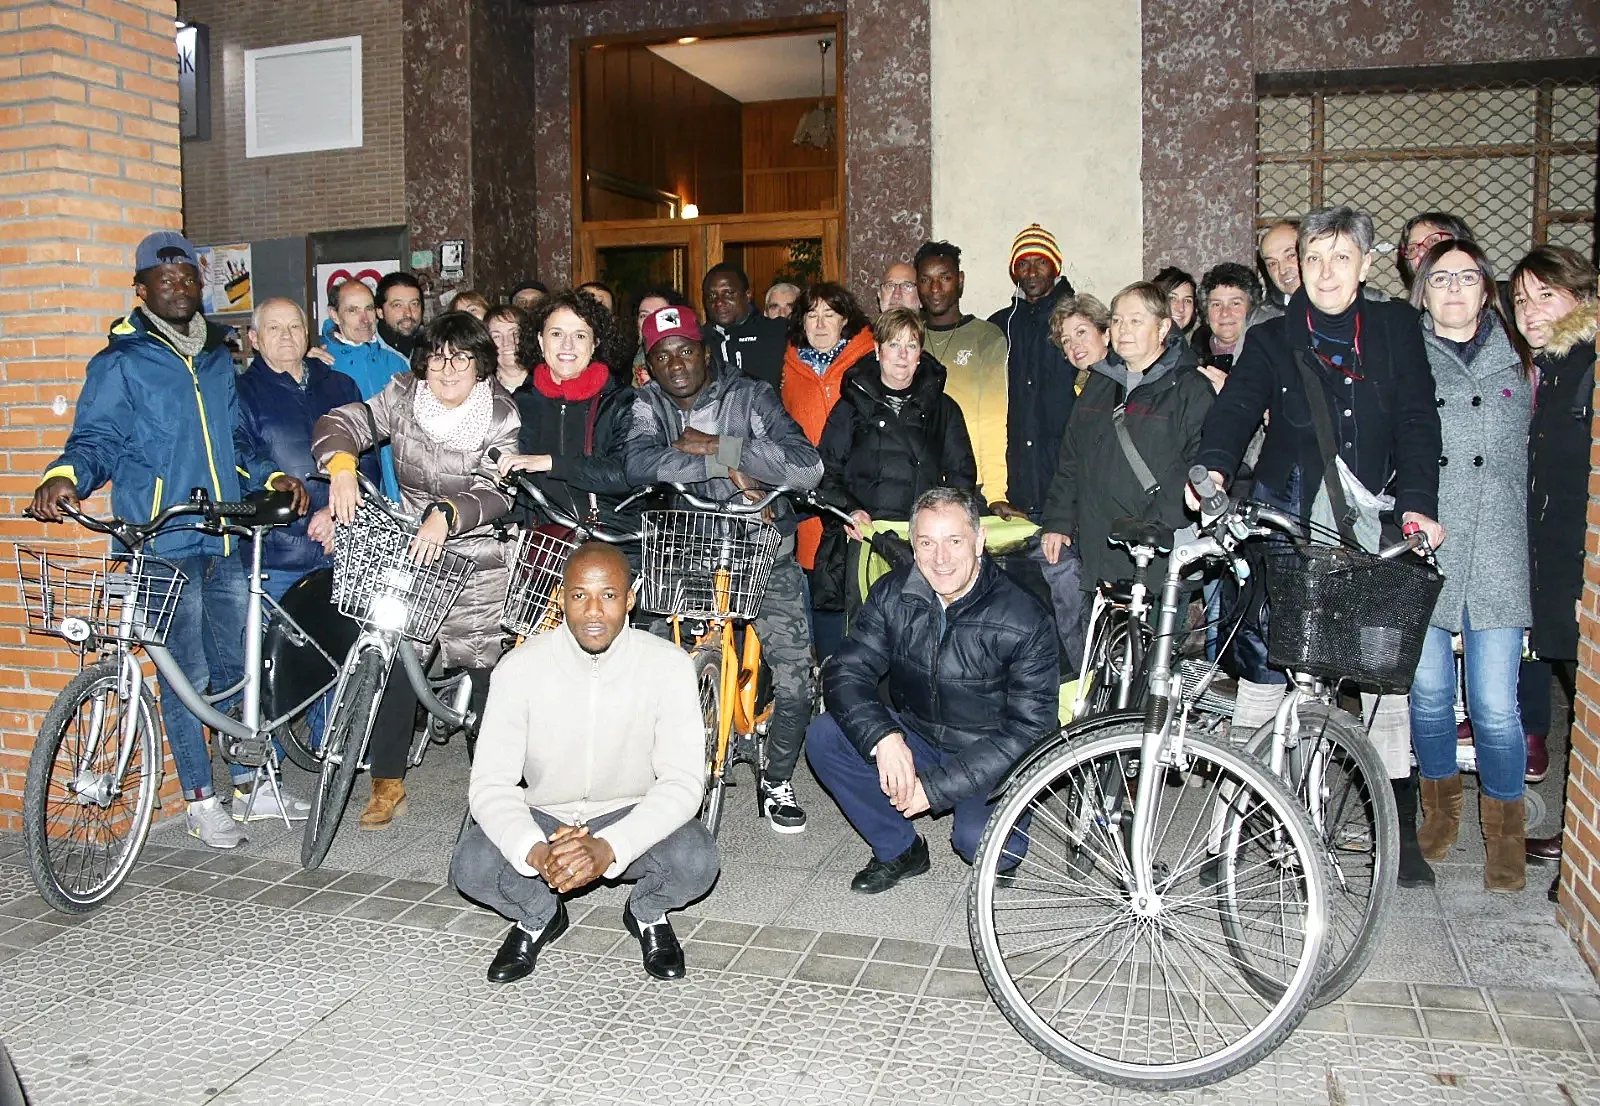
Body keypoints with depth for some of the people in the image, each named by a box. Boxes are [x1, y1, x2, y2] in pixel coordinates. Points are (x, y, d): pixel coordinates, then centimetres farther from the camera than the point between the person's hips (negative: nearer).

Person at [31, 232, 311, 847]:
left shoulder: (217, 357, 18)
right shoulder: (121, 362, 0)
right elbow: (95, 439, -5)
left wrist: (271, 476, 10)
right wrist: (65, 475, -25)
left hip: (225, 538, 5)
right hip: (164, 545, -5)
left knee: (237, 663, 11)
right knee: (188, 674, -2)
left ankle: (249, 781, 26)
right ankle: (200, 801, 12)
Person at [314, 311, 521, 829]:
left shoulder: (501, 414, -8)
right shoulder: (403, 396, 1)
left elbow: (495, 490, -18)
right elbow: (342, 422, -5)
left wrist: (446, 514, -37)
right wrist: (342, 467, -27)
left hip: (476, 559, -2)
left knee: (486, 671, -4)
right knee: (395, 664, -3)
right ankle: (387, 786, 11)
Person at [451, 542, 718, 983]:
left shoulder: (669, 665, -18)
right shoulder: (519, 667, -16)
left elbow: (683, 782, -21)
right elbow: (490, 783, -17)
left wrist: (607, 849, -36)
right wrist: (537, 853, -37)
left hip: (631, 819, -1)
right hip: (542, 817, 1)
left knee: (696, 859, -30)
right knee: (471, 865, -27)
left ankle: (647, 913, 8)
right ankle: (539, 915, 9)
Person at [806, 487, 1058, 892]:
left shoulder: (1025, 622, -21)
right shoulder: (893, 595, -9)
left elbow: (1029, 732, -21)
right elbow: (845, 671, -10)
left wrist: (937, 785, -26)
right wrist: (883, 737, -31)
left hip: (990, 762, -4)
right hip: (913, 741, 4)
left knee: (982, 841, -32)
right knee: (824, 736, -17)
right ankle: (900, 850, 1)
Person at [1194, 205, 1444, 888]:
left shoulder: (1395, 329, 9)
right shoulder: (1271, 340, 7)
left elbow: (1418, 420, 1)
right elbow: (1236, 407, -9)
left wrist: (1417, 502, -13)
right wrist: (1213, 466, -29)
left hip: (1371, 523, 1)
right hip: (1288, 520, -1)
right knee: (1264, 659, -5)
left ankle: (1399, 826, 16)